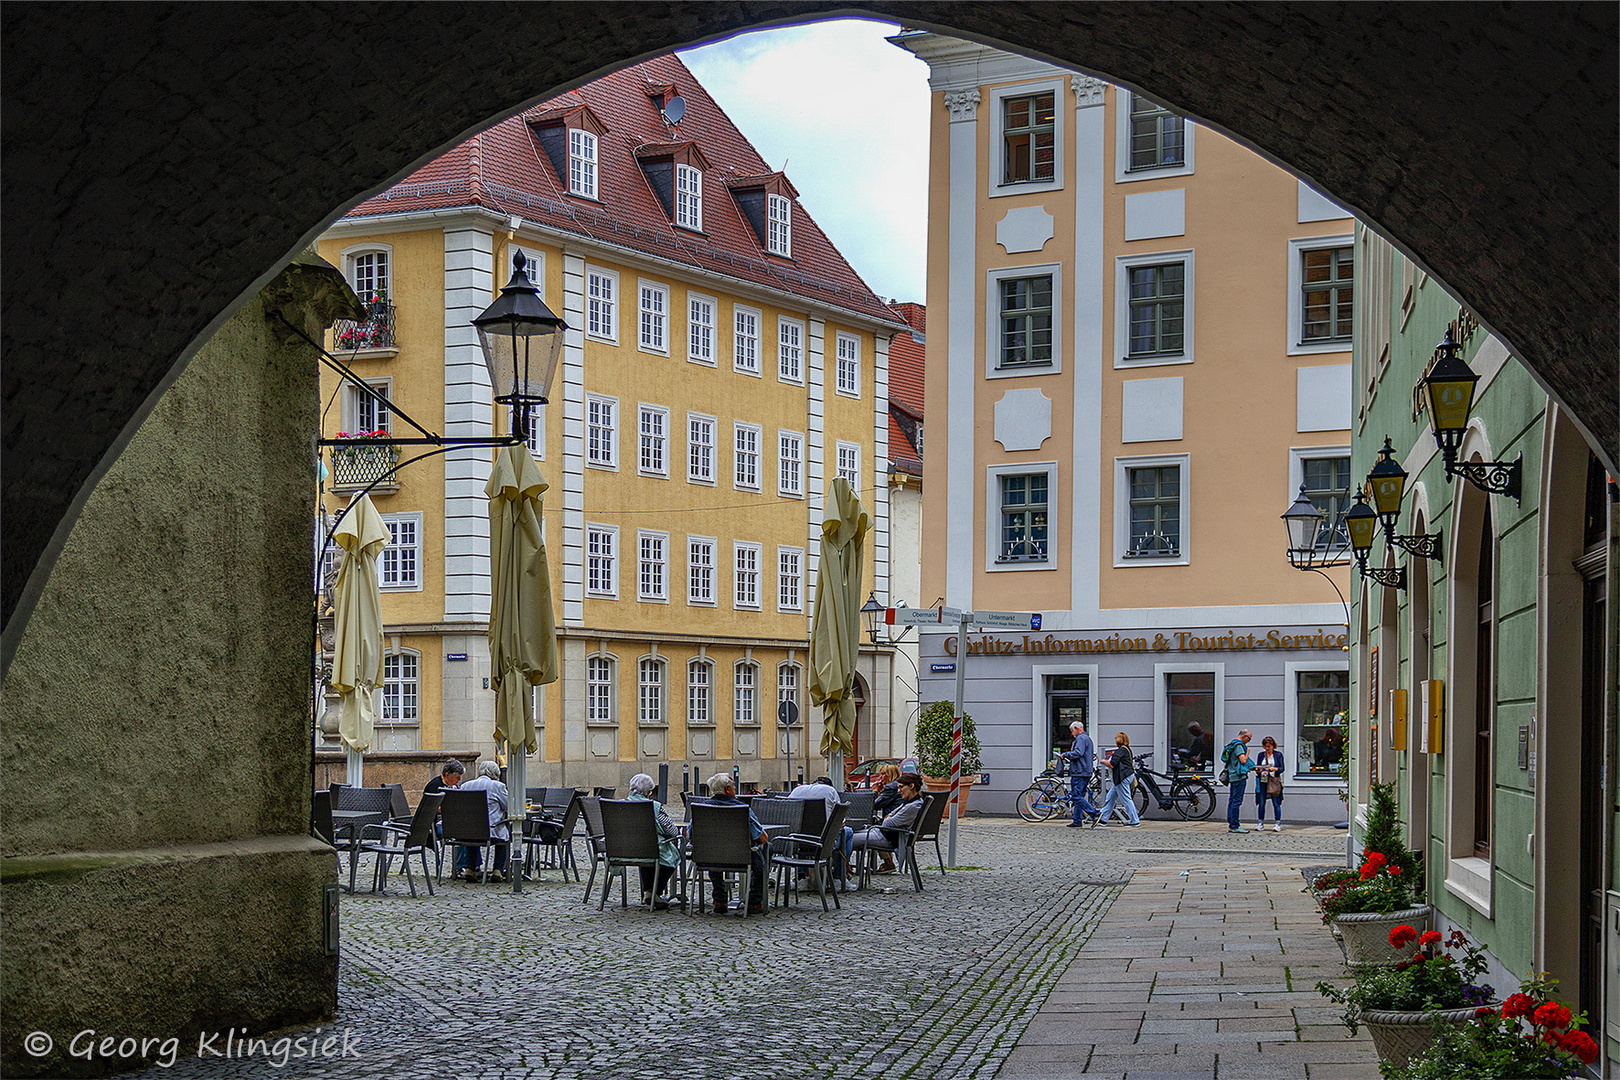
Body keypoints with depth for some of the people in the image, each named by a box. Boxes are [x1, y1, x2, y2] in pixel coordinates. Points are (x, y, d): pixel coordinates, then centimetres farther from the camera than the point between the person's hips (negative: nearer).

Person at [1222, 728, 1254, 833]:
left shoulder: (1232, 744, 19)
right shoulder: (1239, 745, -13)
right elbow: (1243, 760, -21)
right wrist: (1247, 752, -4)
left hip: (1232, 776, 11)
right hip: (1239, 777, -11)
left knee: (1232, 800, 11)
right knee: (1237, 801, -9)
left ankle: (1231, 824, 15)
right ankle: (1234, 826, -9)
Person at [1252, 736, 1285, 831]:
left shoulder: (1278, 754, 6)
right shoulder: (1261, 755, 14)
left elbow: (1282, 769, 2)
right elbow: (1257, 767, 13)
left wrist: (1274, 769, -17)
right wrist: (1257, 770, -10)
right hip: (1262, 781, 3)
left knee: (1276, 803, -4)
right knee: (1261, 803, 0)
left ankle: (1277, 824, 0)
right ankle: (1260, 824, 6)